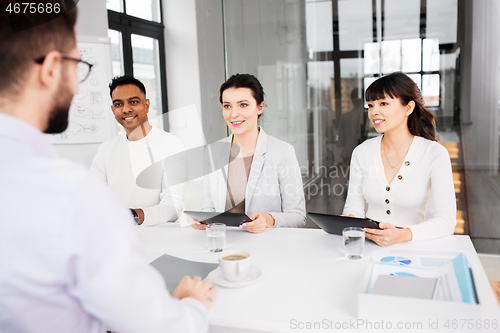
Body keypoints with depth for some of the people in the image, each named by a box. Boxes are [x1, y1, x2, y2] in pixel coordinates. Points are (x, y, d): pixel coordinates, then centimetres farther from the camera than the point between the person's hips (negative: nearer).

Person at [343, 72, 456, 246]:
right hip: (368, 246, 2)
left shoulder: (435, 154, -5)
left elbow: (447, 220, -12)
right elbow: (353, 207, 5)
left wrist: (402, 235, -28)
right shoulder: (361, 152, 3)